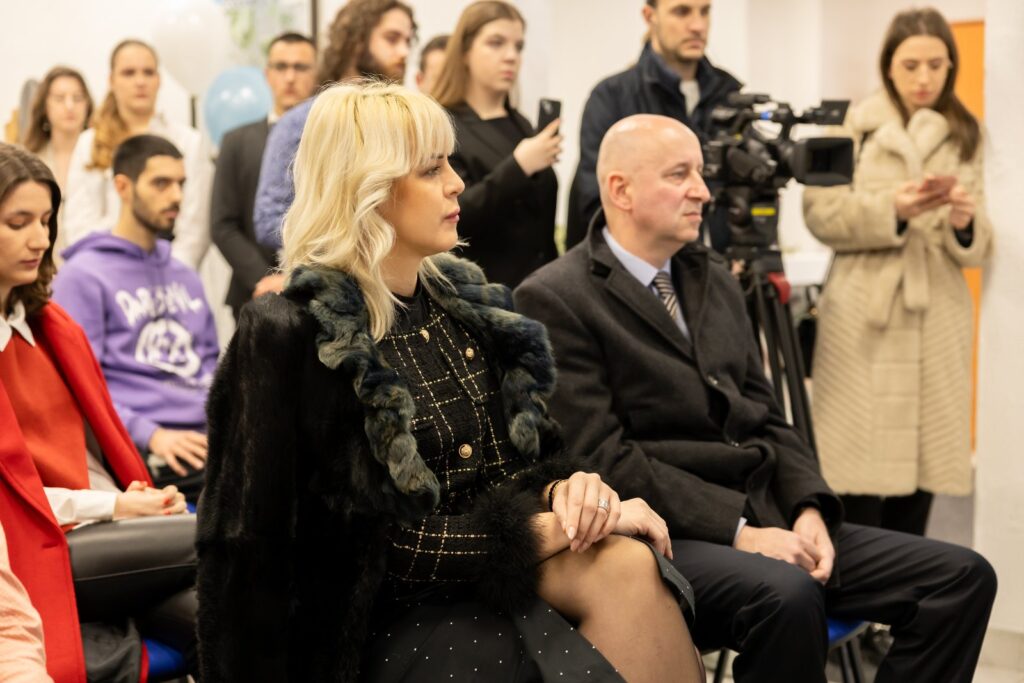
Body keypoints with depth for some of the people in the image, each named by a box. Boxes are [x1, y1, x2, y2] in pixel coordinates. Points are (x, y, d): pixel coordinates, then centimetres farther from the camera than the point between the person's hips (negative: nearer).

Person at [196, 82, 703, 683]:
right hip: (392, 616, -6)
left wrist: (566, 491, -10)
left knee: (629, 566, -26)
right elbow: (374, 547, -15)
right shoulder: (295, 336, -12)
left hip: (499, 566, 6)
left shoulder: (465, 299, 9)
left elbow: (531, 455, 15)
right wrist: (552, 530, -17)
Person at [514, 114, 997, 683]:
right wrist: (738, 529, -19)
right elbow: (606, 460, -13)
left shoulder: (715, 279, 19)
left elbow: (766, 418, 17)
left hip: (768, 515, 8)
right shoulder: (555, 300, -6)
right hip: (665, 535, -7)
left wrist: (810, 510, -2)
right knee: (786, 594, -38)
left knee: (963, 577, -8)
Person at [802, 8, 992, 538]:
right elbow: (821, 214, -4)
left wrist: (965, 223, -13)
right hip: (863, 318, -3)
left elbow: (977, 247, 9)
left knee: (923, 452, 3)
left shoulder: (965, 137, 14)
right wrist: (891, 209, -16)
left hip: (936, 319, 3)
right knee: (861, 468, -7)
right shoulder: (854, 126, 6)